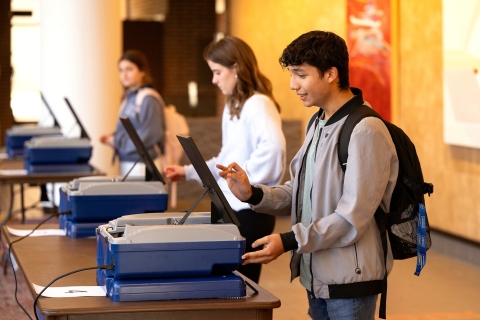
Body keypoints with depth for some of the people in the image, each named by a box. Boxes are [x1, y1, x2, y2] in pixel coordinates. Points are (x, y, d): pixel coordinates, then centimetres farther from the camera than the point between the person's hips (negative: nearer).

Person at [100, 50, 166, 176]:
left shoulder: (149, 99, -12)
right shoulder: (129, 97, 15)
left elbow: (149, 135, -20)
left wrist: (117, 141, -15)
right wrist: (112, 138, 2)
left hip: (142, 166, -8)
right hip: (126, 163, 8)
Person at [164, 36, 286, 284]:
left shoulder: (257, 105, -15)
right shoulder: (233, 106, 15)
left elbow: (273, 148, -33)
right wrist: (188, 172, 14)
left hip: (250, 209, -9)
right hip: (231, 206, 9)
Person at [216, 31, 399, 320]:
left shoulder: (365, 131, -18)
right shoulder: (319, 124, 11)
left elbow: (352, 218, -21)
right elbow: (300, 194, 11)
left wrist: (289, 242, -25)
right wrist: (253, 194, -5)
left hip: (350, 283, -8)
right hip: (317, 276, 8)